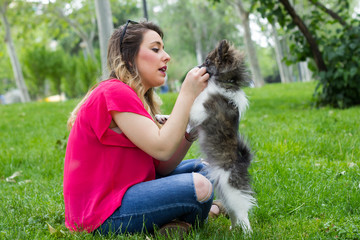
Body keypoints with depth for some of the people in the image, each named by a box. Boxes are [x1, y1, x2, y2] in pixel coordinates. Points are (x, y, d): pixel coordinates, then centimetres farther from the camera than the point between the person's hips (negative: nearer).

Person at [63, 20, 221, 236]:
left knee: (200, 168, 12)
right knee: (199, 186, -23)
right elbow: (162, 149, -23)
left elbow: (163, 166, 6)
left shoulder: (136, 98, 14)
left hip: (123, 191, 10)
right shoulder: (114, 93, -16)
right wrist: (187, 93, -17)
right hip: (101, 216, -10)